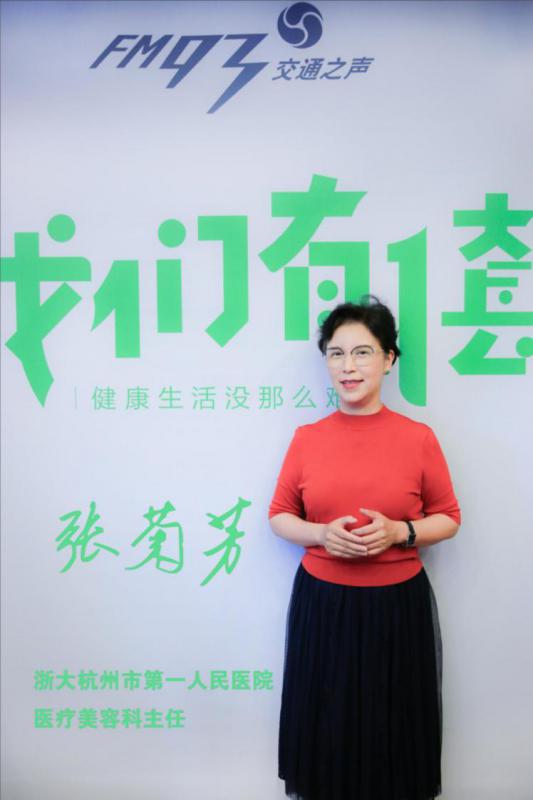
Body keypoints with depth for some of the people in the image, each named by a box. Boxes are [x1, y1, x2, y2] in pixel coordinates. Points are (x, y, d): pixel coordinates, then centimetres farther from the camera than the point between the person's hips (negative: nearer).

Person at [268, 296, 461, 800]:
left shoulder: (418, 438, -7)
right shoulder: (307, 438, -3)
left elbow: (448, 518, 2)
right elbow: (279, 516, 5)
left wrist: (399, 532, -16)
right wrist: (321, 533, -15)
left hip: (397, 604, -1)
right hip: (321, 602, 1)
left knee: (392, 723, 13)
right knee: (326, 721, 14)